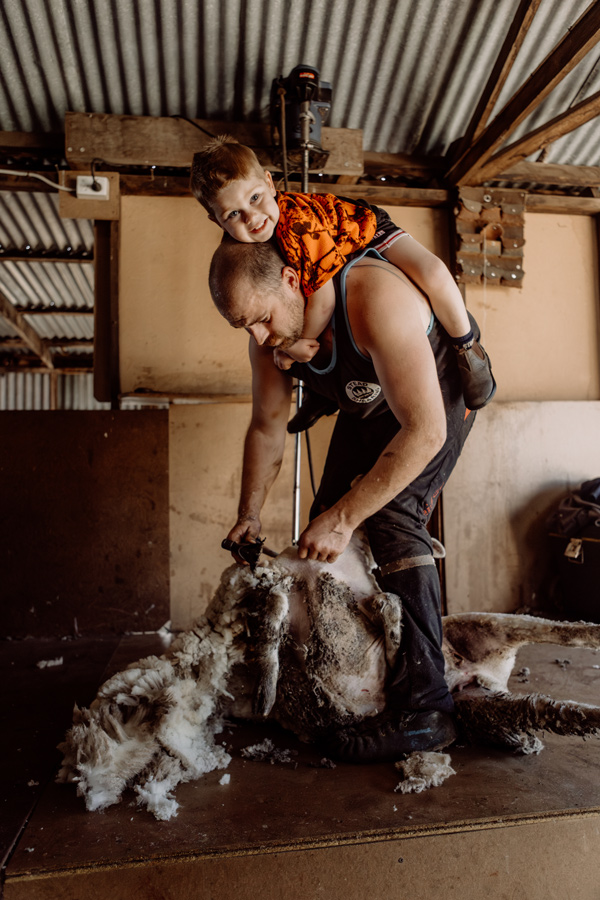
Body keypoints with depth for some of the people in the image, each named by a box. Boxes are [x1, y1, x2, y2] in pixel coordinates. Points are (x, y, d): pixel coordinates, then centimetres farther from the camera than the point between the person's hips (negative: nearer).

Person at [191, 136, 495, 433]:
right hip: (338, 267, 7)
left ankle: (469, 352, -8)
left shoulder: (298, 225, -45)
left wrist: (298, 342, -29)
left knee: (433, 275, -32)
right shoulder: (239, 242, -20)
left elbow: (323, 301, -44)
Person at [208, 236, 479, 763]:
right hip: (367, 404, 7)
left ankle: (423, 707, -21)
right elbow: (267, 426, -2)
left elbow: (425, 431, -41)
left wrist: (345, 516, -39)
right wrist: (249, 516, -2)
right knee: (326, 518, 3)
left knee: (391, 514, -26)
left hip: (439, 391, -7)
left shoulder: (375, 299, -39)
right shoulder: (269, 329, -16)